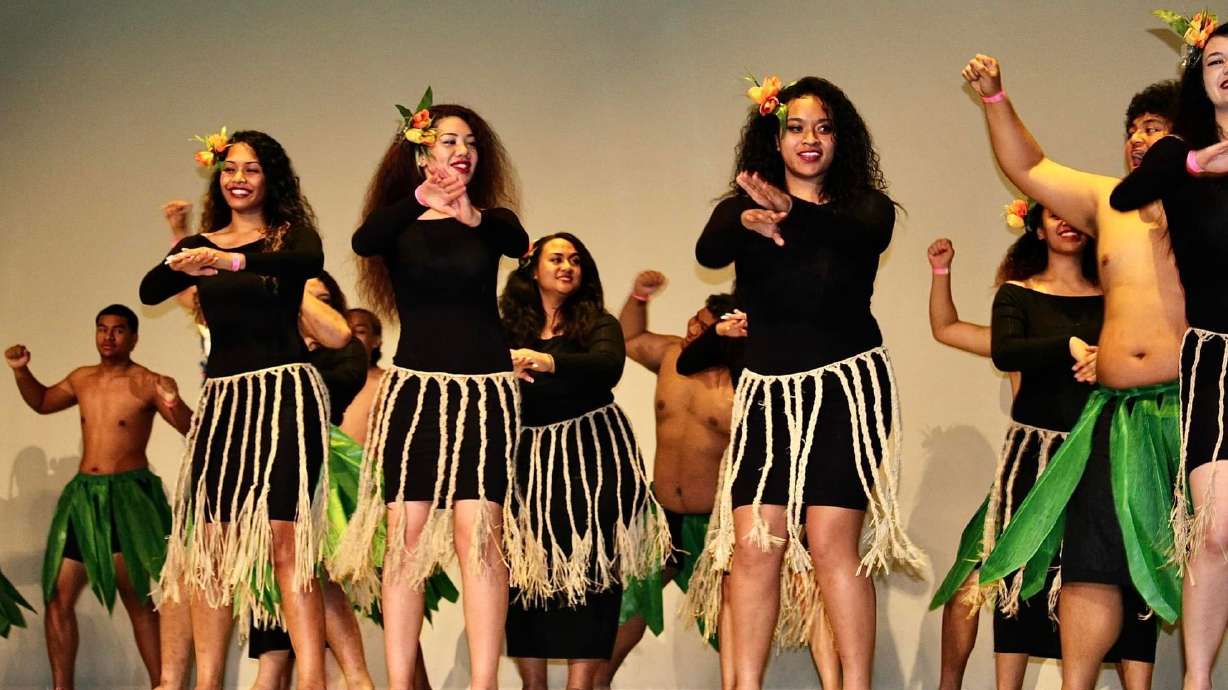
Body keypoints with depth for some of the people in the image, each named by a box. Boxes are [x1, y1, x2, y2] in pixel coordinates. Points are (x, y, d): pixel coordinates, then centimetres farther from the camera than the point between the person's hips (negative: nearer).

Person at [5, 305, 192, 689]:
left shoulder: (148, 383, -7)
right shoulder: (82, 379, 11)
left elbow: (193, 431, -15)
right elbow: (42, 402, 30)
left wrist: (174, 405, -36)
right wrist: (20, 370, 12)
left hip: (128, 494, -6)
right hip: (82, 494, 6)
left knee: (136, 596, -11)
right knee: (58, 596, 4)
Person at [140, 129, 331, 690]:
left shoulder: (291, 234, 5)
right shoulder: (199, 245, 15)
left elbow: (310, 261, -20)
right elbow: (149, 292, -1)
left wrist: (233, 261, -35)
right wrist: (180, 264, -21)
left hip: (284, 393, -4)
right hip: (222, 397, 4)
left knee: (285, 539, -12)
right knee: (211, 542, -1)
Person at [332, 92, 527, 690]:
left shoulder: (491, 220, 8)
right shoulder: (400, 225, 7)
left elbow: (518, 243, -16)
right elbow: (362, 242, -17)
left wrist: (472, 215, -37)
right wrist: (420, 200, -33)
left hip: (484, 390, 0)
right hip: (415, 388, 0)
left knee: (477, 531, -11)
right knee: (405, 534, -4)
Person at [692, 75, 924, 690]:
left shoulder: (866, 207, 6)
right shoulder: (741, 208, 11)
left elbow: (858, 235, -19)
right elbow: (708, 252, -11)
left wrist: (791, 213, -38)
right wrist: (749, 223, -35)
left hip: (846, 386, -2)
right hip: (767, 391, 2)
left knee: (830, 540, -11)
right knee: (754, 542, -7)